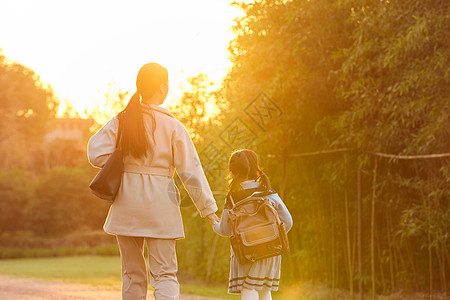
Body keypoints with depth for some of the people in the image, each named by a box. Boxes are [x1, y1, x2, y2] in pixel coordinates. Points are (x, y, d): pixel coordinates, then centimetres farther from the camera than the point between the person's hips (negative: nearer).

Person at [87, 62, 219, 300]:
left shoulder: (121, 120, 1)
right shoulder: (172, 126, -6)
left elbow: (97, 153, -7)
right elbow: (190, 170, -6)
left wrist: (124, 162, 10)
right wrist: (208, 207, 0)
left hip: (126, 204, 3)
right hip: (159, 203, -3)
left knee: (132, 273, 13)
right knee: (164, 273, 1)